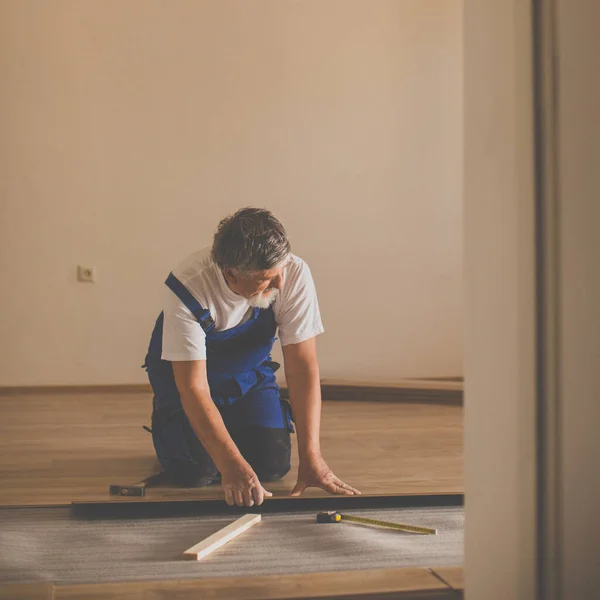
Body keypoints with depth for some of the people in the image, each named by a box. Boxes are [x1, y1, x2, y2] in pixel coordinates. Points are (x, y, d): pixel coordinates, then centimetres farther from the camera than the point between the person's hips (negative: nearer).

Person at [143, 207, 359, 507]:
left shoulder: (294, 274, -30)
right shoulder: (187, 287, -36)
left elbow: (302, 369, -27)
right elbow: (194, 388, -36)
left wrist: (311, 458, -34)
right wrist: (232, 467, -45)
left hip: (248, 373, 3)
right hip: (183, 372, -2)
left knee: (273, 464, -12)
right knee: (196, 471, -18)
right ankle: (165, 418, 15)